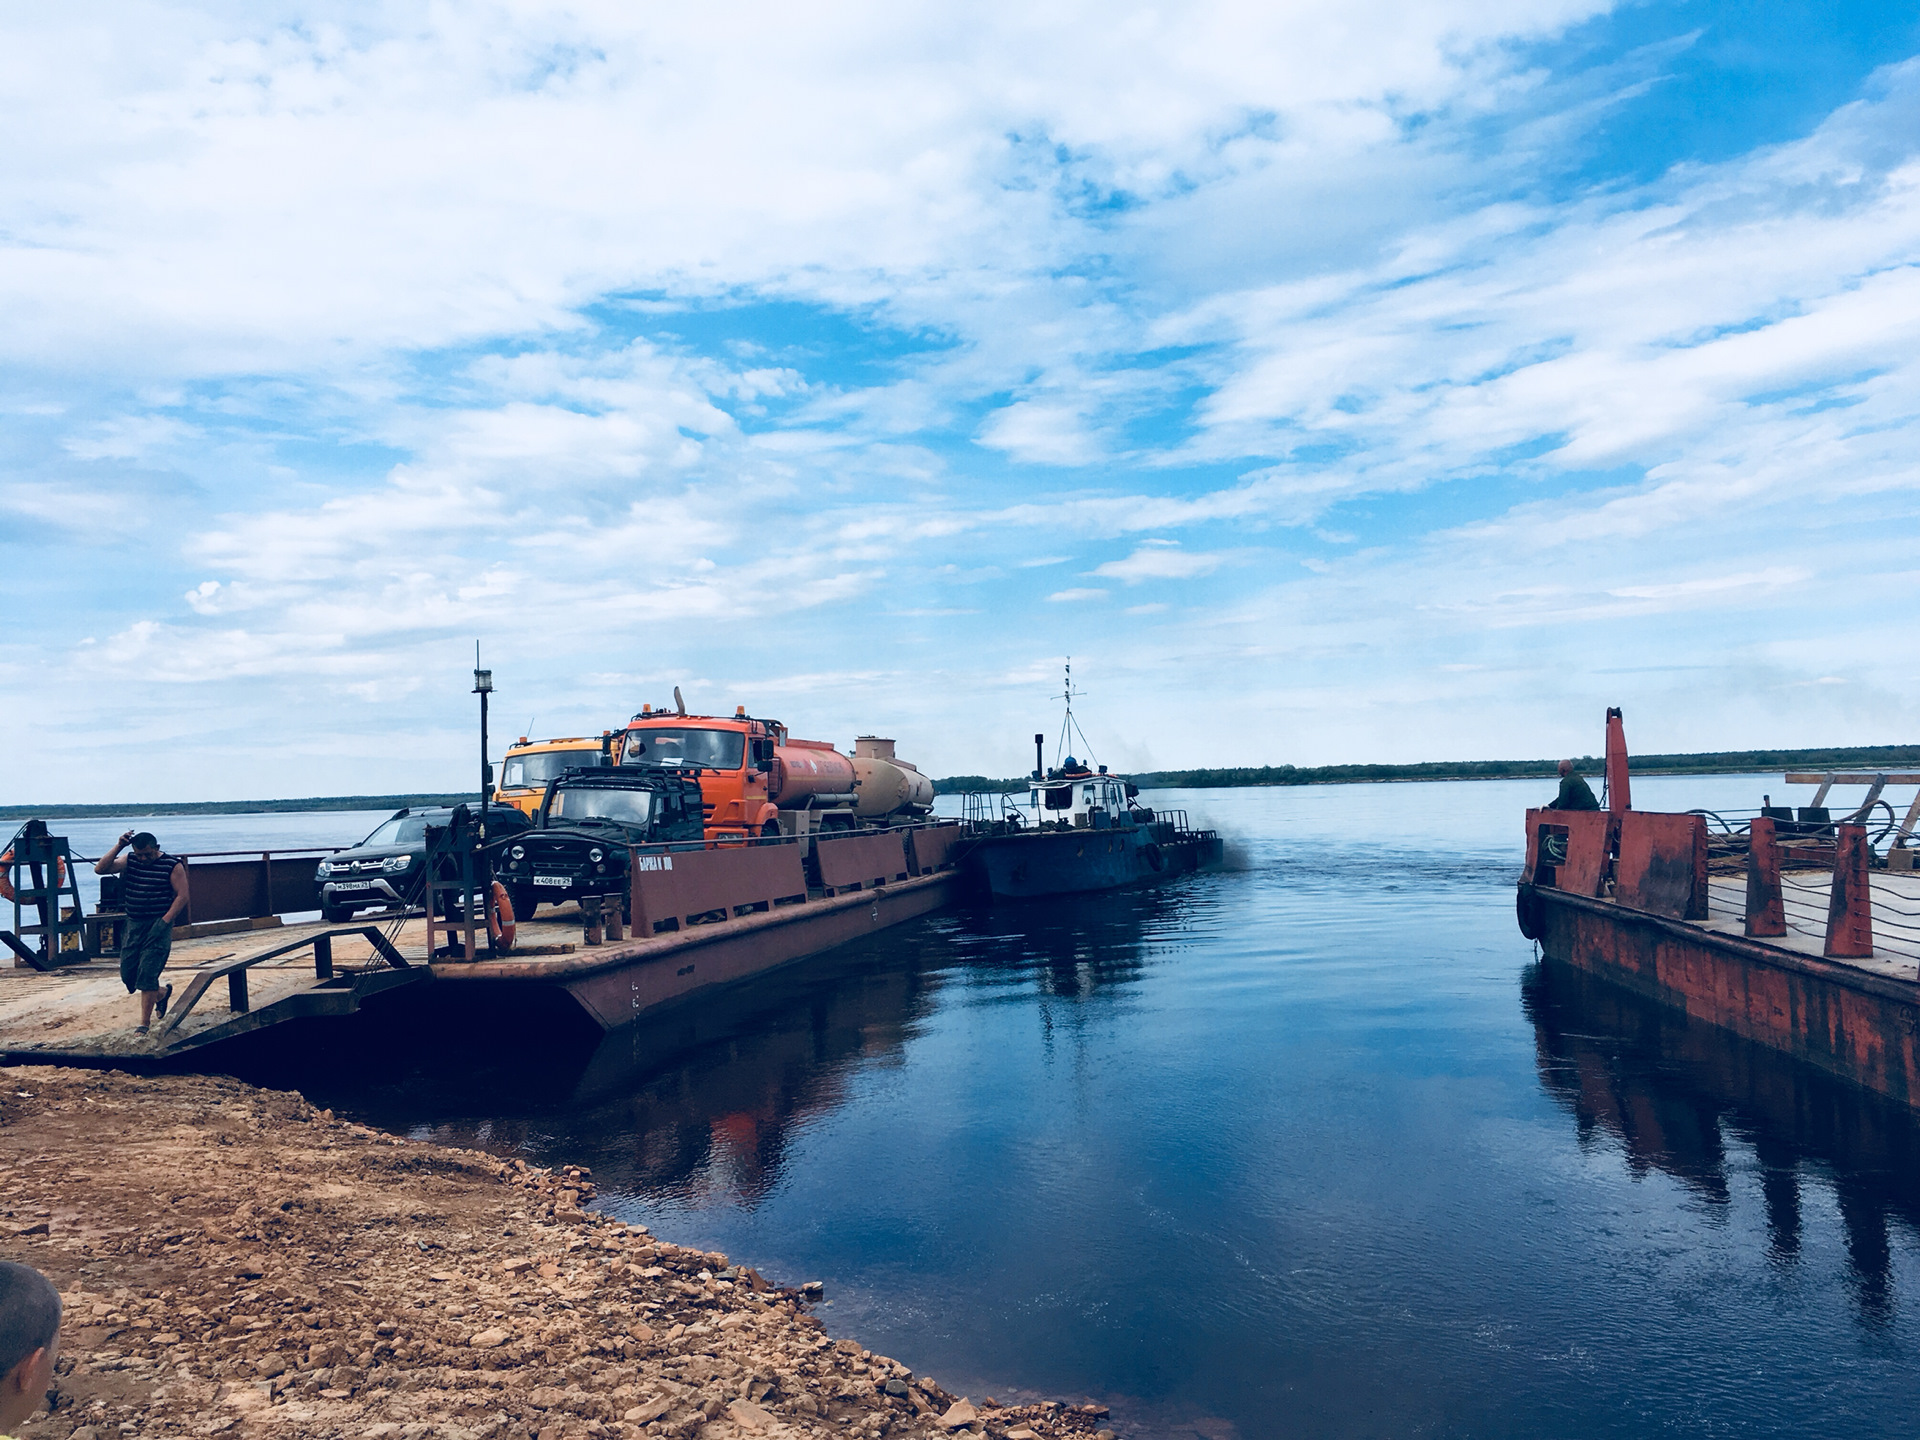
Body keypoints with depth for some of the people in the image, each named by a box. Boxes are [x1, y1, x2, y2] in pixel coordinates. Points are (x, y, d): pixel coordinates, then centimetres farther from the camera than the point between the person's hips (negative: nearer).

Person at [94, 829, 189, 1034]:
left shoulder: (172, 866, -7)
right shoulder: (129, 860, 5)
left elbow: (182, 896, -8)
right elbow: (100, 869, -7)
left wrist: (164, 922, -16)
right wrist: (118, 847, -15)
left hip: (158, 926, -5)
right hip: (133, 925, 6)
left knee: (147, 975, -7)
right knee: (127, 973, 8)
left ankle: (145, 1023, 3)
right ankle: (162, 994, 35)